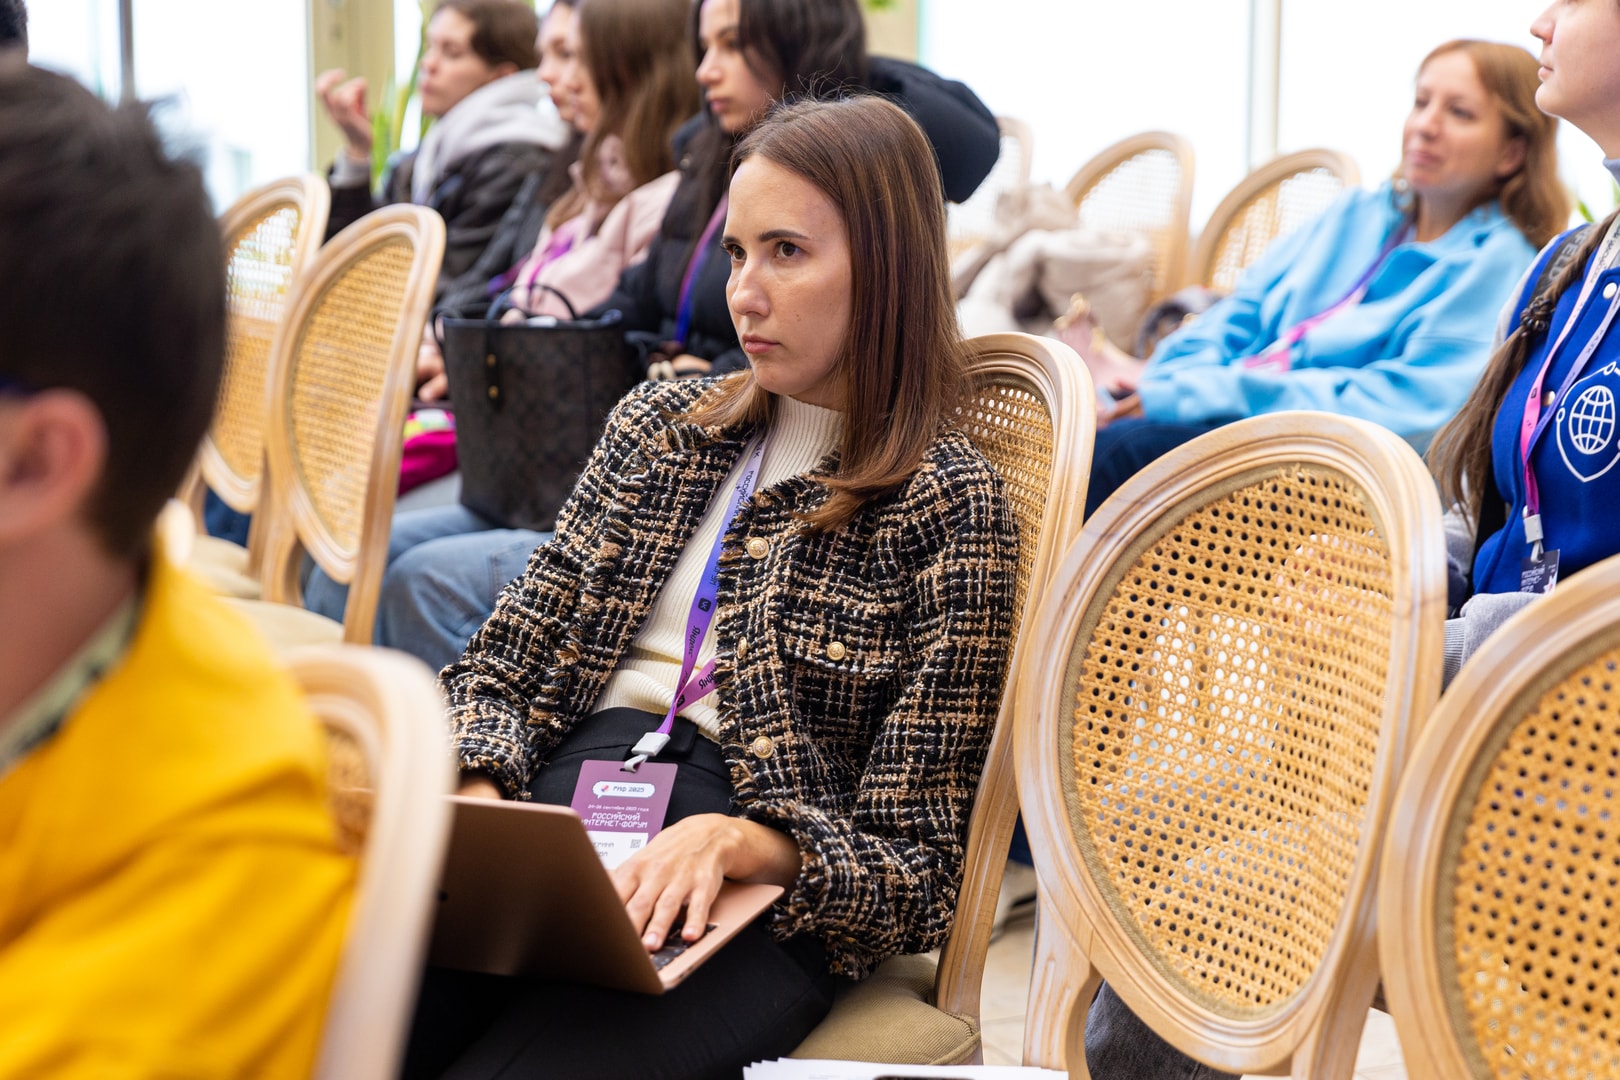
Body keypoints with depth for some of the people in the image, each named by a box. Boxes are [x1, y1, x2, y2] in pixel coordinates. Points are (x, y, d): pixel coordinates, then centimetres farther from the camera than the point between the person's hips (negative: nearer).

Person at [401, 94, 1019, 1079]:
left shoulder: (949, 506, 2)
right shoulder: (661, 423, 18)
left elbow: (911, 862, 0)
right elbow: (504, 668, 16)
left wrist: (733, 840, -19)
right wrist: (477, 797, -6)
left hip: (758, 895, -4)